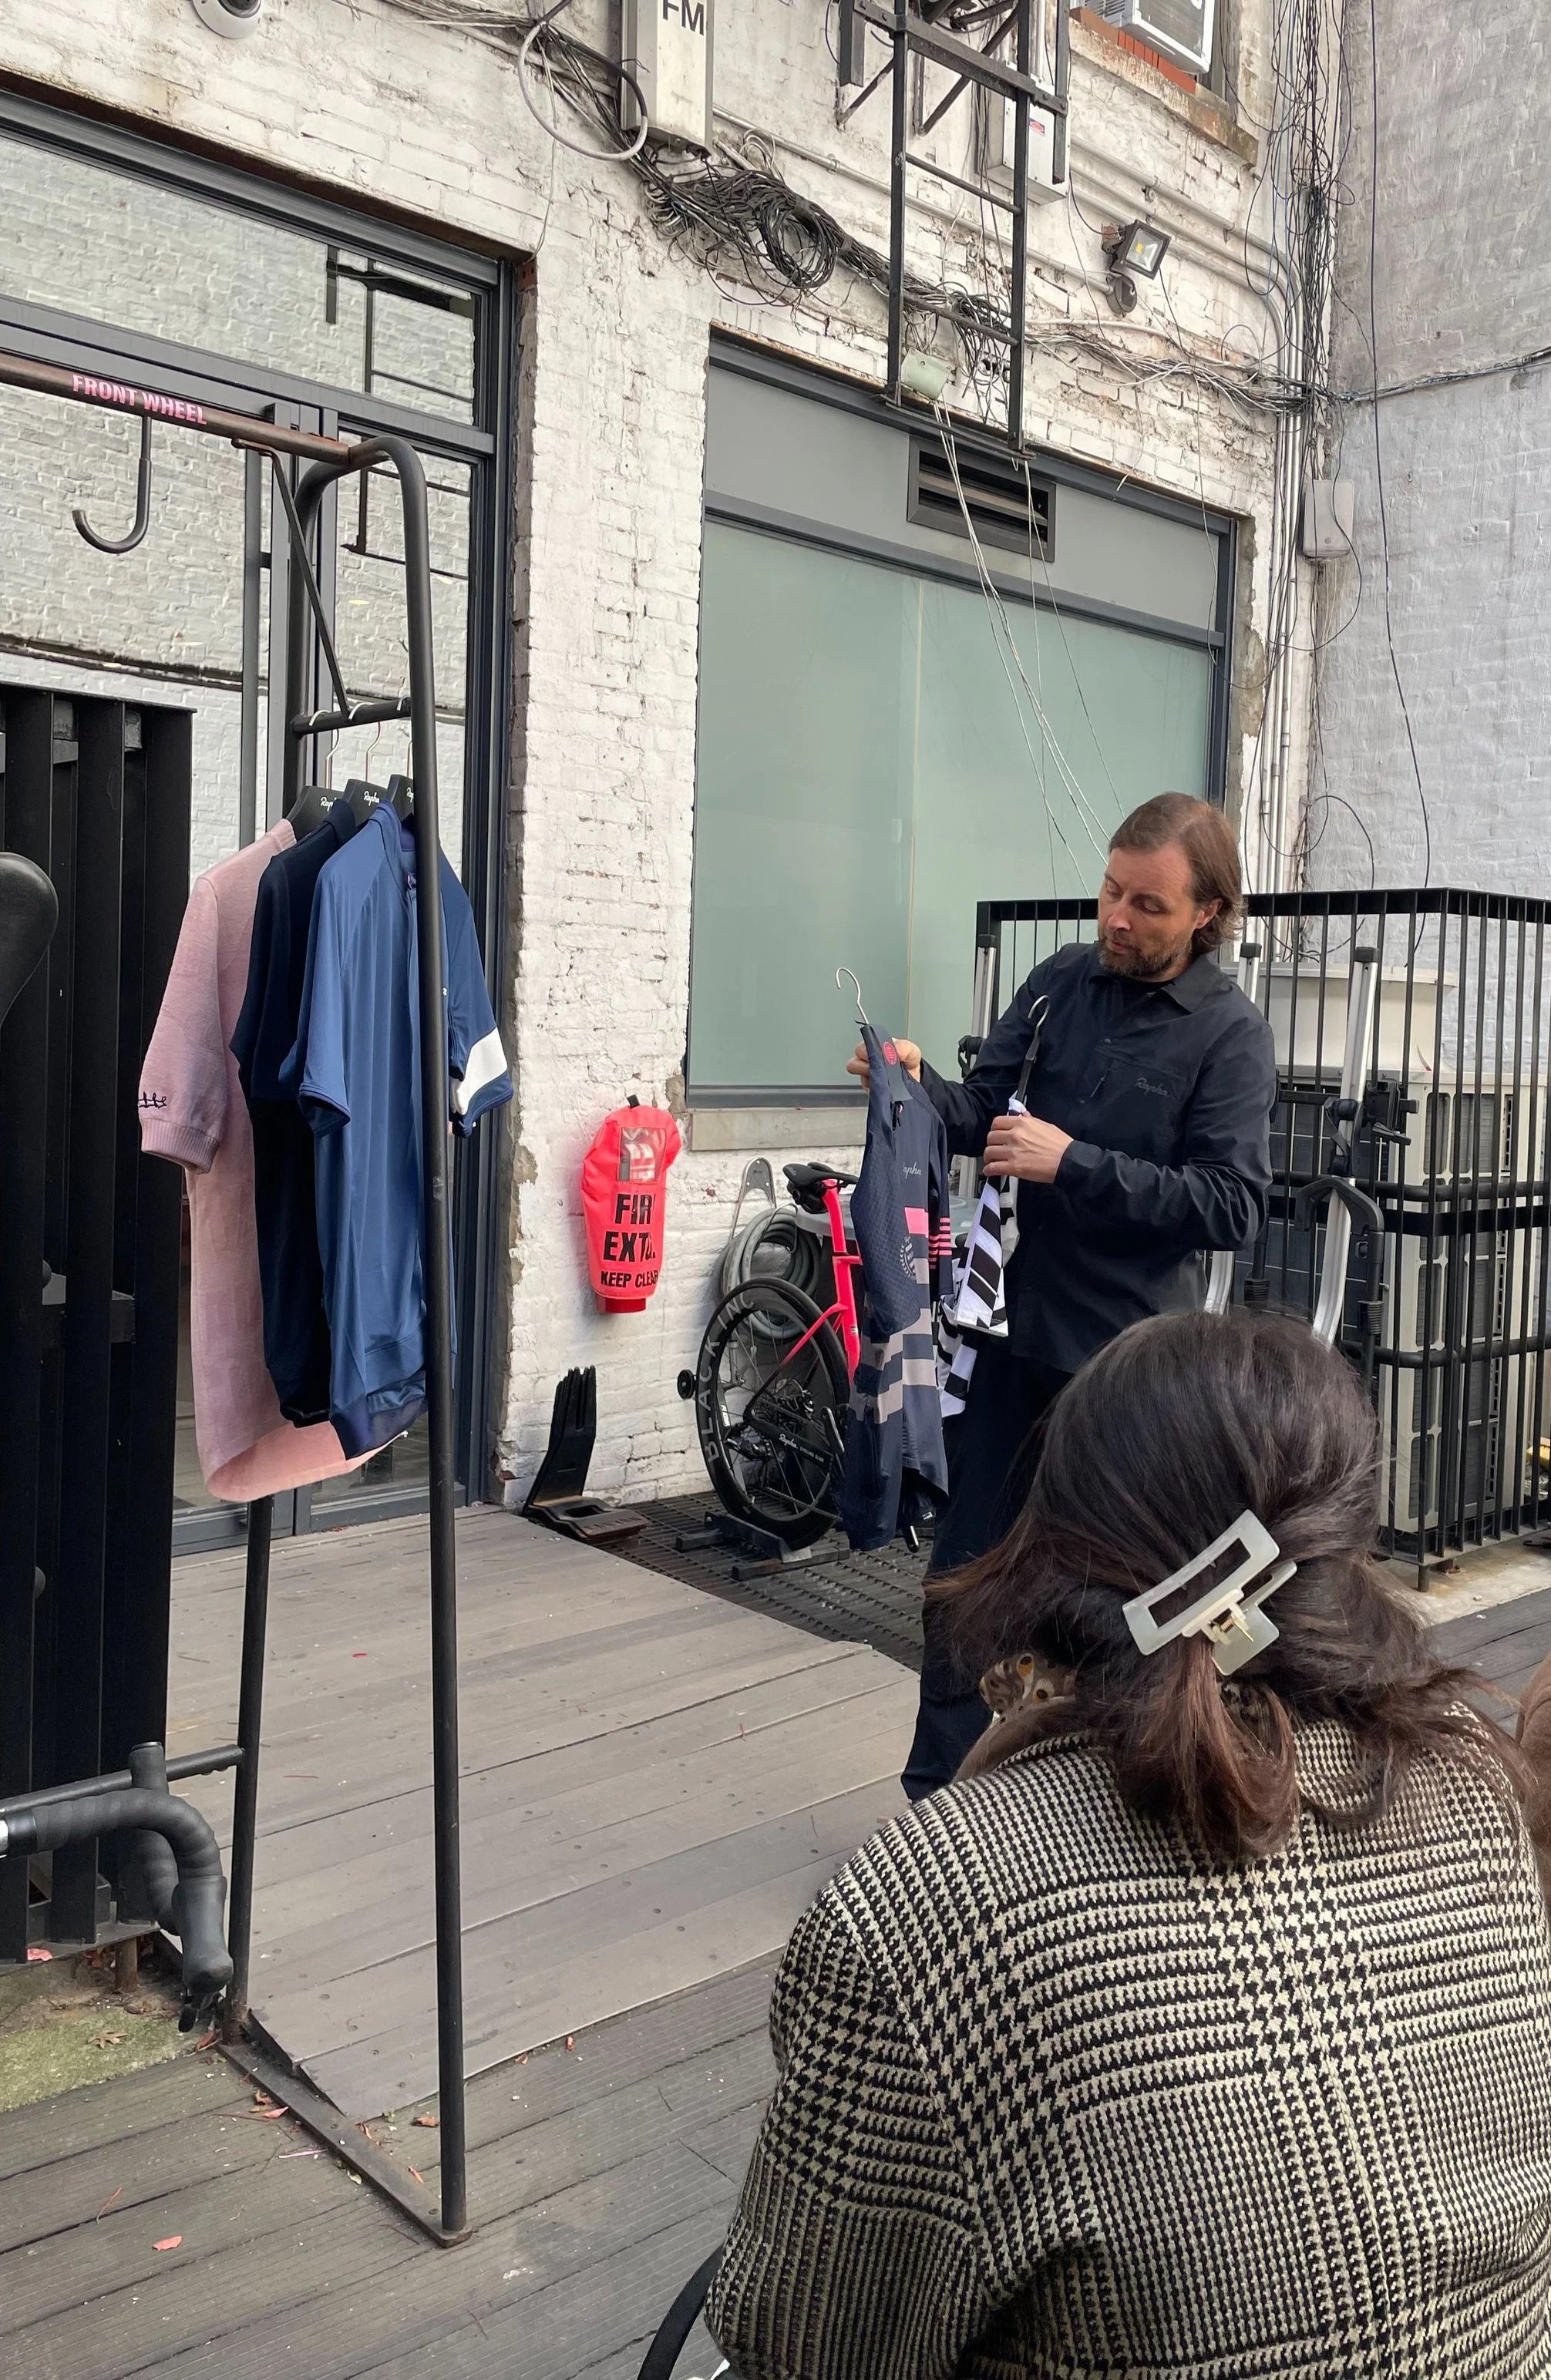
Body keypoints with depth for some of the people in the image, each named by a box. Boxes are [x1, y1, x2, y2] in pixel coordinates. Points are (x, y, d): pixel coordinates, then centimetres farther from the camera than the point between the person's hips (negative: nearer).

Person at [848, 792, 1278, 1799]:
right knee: (968, 1572, 9)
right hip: (1022, 1334, 4)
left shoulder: (1230, 1030, -8)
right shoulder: (1065, 979, 4)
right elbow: (986, 1113, 5)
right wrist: (924, 1085, -16)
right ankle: (939, 1795, 23)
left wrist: (1074, 1163, -22)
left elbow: (1233, 1205, -16)